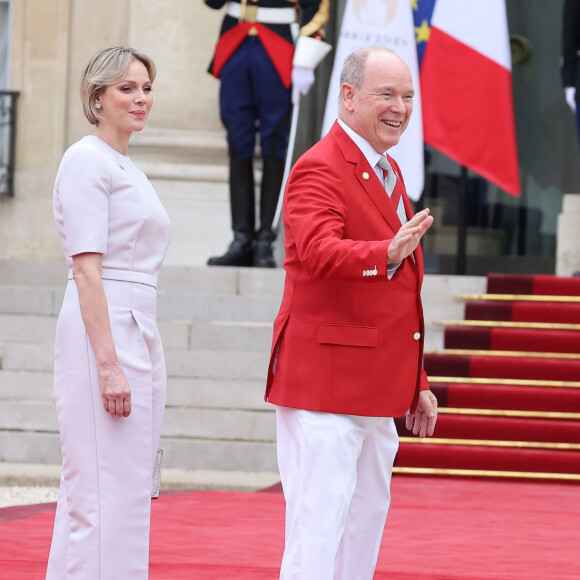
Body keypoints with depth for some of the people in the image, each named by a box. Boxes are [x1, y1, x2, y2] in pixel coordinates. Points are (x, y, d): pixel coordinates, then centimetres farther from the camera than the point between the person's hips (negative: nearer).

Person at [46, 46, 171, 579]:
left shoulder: (126, 169, 20)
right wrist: (108, 364, -21)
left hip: (138, 335, 10)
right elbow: (86, 269, -15)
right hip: (102, 335, -10)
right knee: (107, 494, -12)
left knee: (129, 490, 10)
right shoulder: (88, 160, -8)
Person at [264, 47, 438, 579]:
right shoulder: (319, 170, -12)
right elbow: (318, 251, -32)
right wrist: (388, 255, -49)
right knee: (318, 525, -11)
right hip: (324, 382, -10)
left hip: (376, 390, 10)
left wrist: (416, 381, 21)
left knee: (365, 522, 16)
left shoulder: (388, 172, 17)